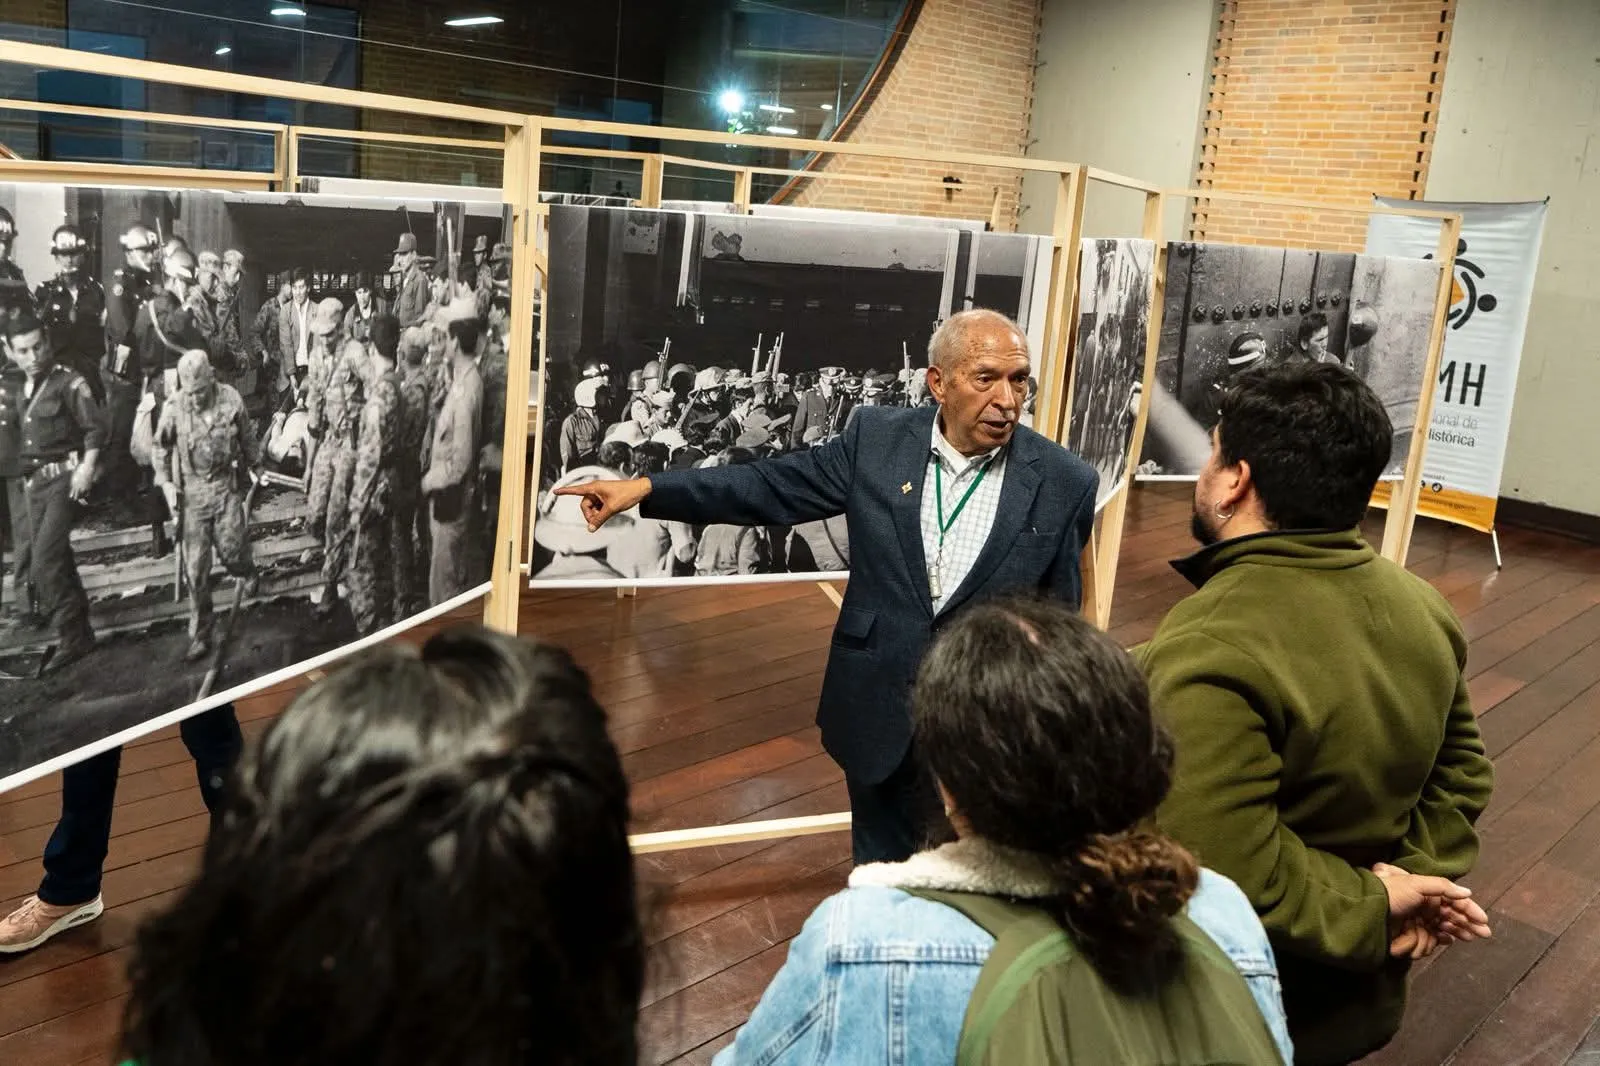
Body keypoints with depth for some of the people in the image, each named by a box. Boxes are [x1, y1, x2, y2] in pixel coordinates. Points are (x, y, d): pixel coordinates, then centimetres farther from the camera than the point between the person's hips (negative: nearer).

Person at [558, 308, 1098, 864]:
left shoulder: (1065, 482, -10)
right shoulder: (878, 438, -7)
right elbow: (773, 486, -1)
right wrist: (647, 487, -7)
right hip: (877, 712, 2)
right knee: (878, 874, 21)